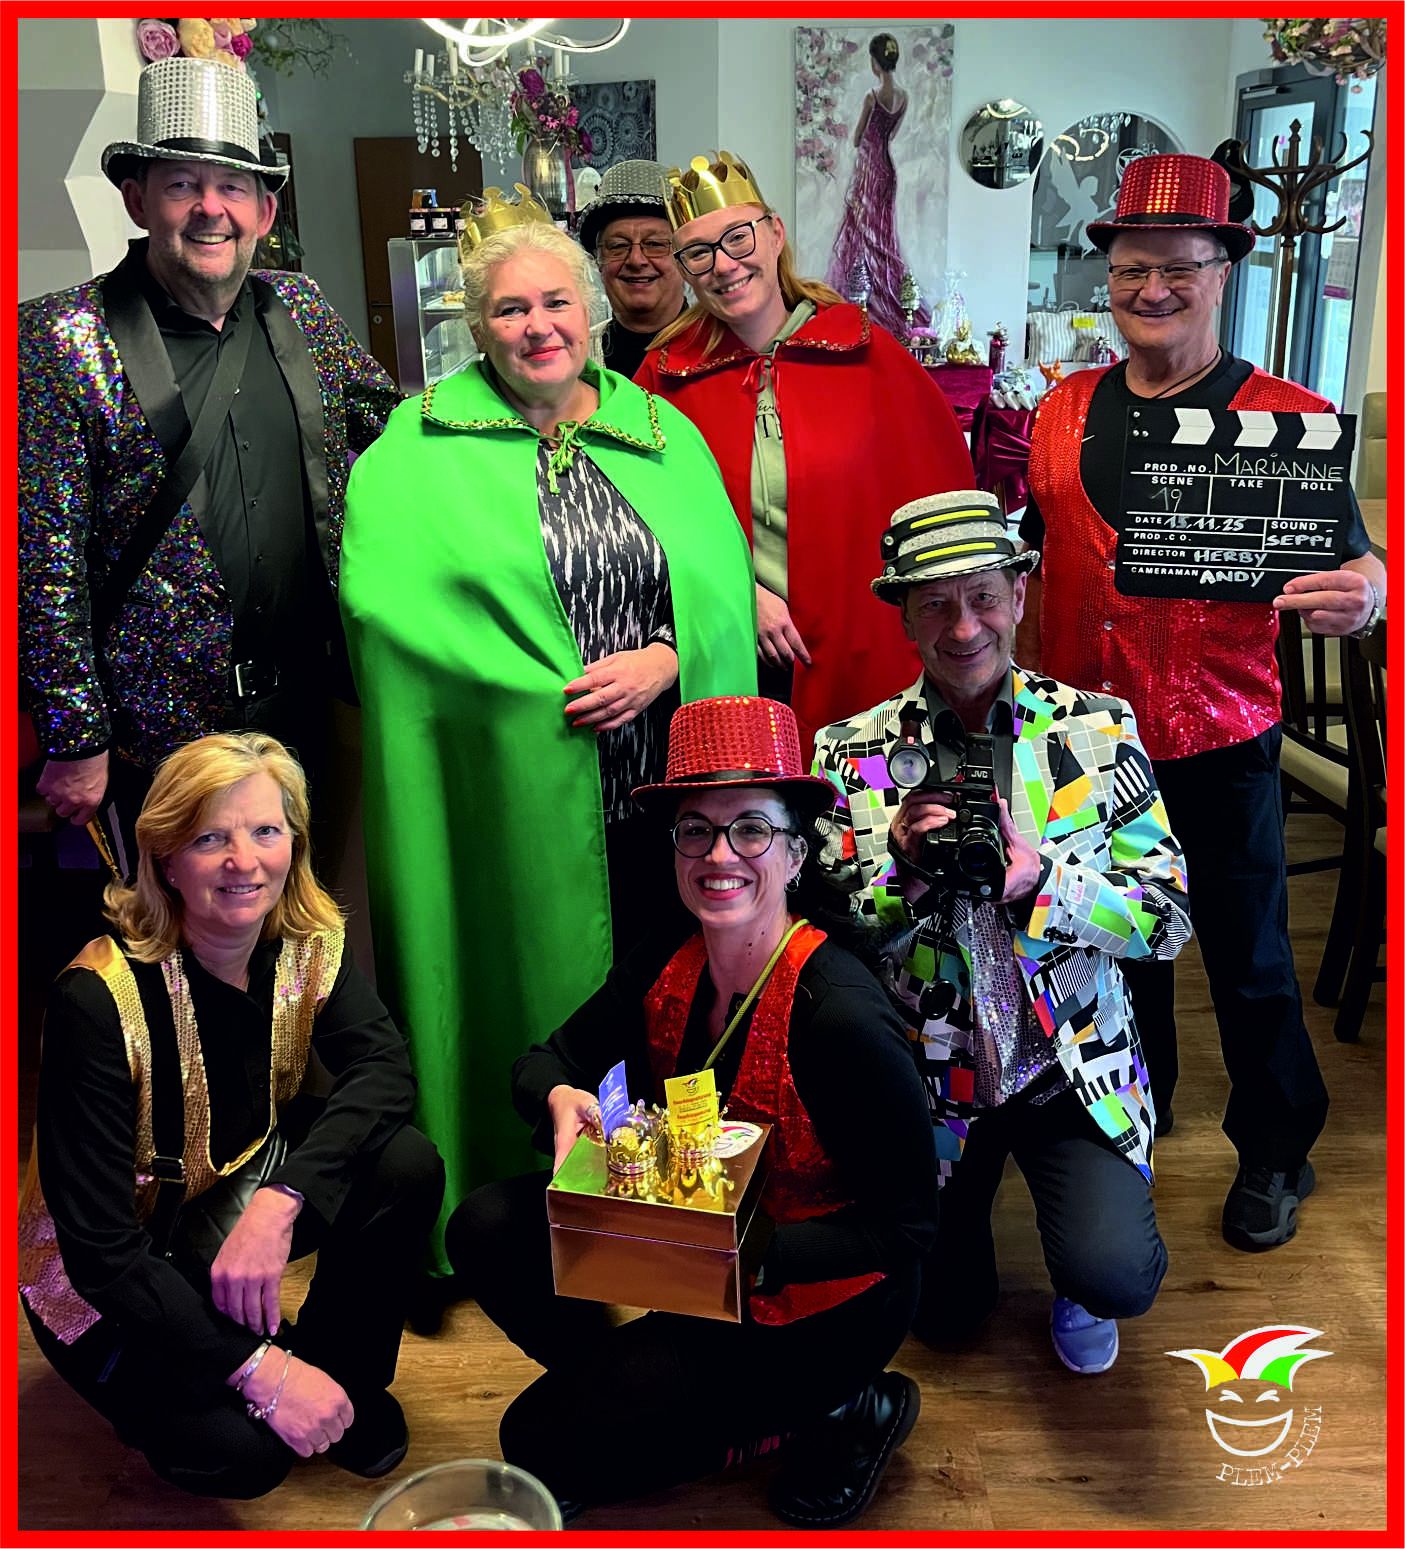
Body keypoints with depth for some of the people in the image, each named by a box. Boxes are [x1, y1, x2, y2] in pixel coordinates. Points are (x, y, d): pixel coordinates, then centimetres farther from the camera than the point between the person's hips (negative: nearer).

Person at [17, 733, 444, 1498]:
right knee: (240, 1448, -25)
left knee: (406, 1164, -21)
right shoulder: (99, 997, -29)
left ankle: (347, 1377, 5)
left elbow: (383, 1067, -24)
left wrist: (279, 1201, -40)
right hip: (102, 1274, -5)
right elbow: (98, 1243, -28)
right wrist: (262, 1370, -31)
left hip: (236, 1195, 5)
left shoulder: (308, 944, -12)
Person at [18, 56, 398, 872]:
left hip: (308, 703, 4)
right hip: (160, 727, -4)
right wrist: (75, 739, -11)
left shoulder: (302, 311, 5)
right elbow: (46, 564, -10)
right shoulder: (62, 337, -9)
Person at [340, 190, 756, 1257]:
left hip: (665, 781, 3)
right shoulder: (422, 445, 2)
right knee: (534, 981, 8)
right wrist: (550, 684, -15)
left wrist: (664, 660, -15)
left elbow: (725, 588, 5)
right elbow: (378, 591, -12)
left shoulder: (666, 433, 11)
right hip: (518, 796, -2)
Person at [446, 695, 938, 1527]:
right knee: (489, 1230, -6)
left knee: (547, 1444, -7)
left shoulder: (839, 1016, -29)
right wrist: (560, 1097, -21)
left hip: (814, 1295, -6)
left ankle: (836, 1410, 4)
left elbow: (909, 1226, -22)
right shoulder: (665, 967, -10)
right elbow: (544, 1060, 3)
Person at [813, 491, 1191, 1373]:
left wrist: (1039, 880, -23)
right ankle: (965, 1204, 41)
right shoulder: (852, 755, -4)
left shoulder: (1097, 731, -4)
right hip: (926, 1078, 1)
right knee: (943, 1314, 7)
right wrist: (900, 869, -22)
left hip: (1075, 1068, 0)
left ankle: (1081, 1286, 18)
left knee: (1114, 1277, -21)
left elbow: (1169, 919, -6)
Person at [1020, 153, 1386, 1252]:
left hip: (1219, 743, -3)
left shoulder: (1286, 417, -5)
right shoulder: (1063, 414, 6)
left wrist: (1360, 594, -29)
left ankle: (1275, 1155, 33)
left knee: (1248, 958, 10)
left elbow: (1353, 567, -9)